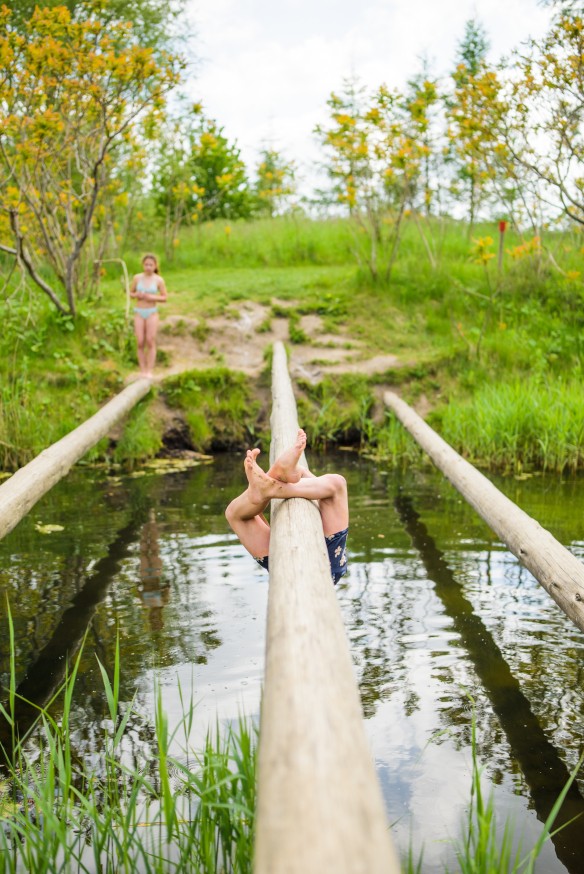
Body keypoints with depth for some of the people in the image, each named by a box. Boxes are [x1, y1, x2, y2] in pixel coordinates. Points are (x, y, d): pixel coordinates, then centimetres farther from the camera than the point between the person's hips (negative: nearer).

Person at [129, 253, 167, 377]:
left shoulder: (159, 280, -5)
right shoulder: (137, 278, 1)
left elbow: (164, 298, -1)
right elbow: (130, 293, 11)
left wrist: (152, 297, -17)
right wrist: (137, 295, -11)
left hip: (152, 313, -2)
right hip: (139, 312, 2)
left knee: (150, 342, -6)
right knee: (140, 343, -1)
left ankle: (149, 371, -1)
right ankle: (142, 371, 6)